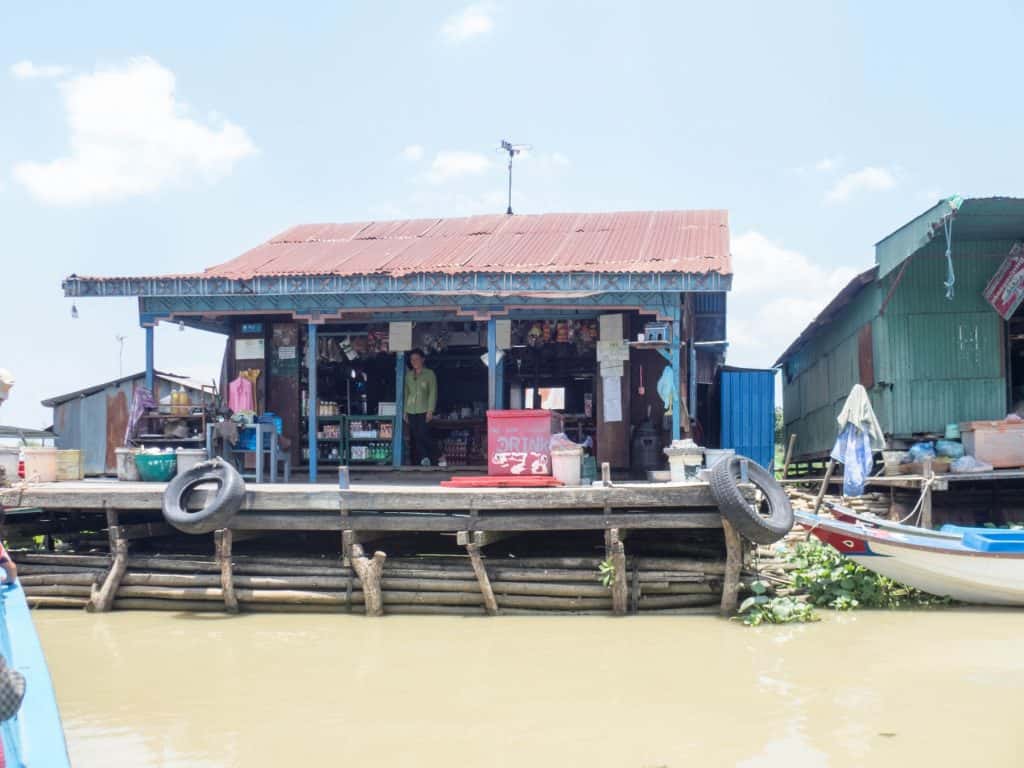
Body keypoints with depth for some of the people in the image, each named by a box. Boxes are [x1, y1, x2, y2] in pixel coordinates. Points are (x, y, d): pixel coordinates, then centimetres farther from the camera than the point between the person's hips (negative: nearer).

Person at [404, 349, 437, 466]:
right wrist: (405, 411, 9)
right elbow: (406, 394, 16)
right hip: (411, 411, 4)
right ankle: (417, 462, 3)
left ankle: (427, 459, -11)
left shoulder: (429, 374, 2)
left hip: (424, 411, -4)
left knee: (422, 436, -16)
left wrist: (430, 411, -12)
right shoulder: (409, 375, 15)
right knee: (414, 439, 0)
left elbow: (433, 393, -3)